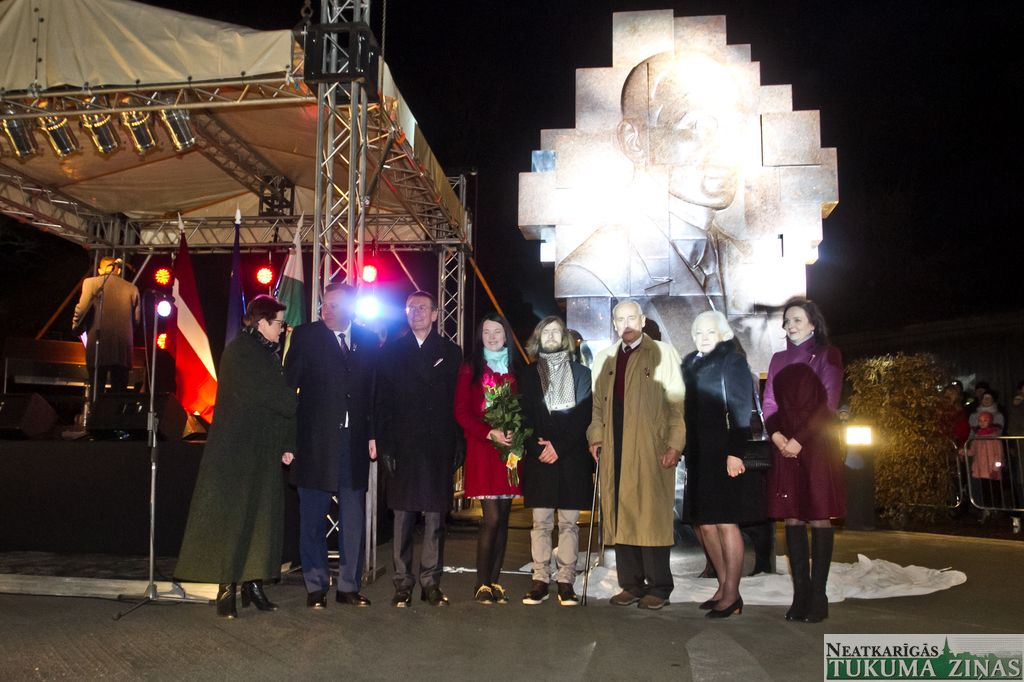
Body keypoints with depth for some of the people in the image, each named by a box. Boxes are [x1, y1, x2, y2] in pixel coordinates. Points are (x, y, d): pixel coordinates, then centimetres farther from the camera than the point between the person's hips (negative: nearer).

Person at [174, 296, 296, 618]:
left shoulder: (267, 353, 15)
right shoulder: (241, 352, -11)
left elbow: (280, 398, 11)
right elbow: (280, 398, -17)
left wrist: (287, 444, 2)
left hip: (264, 452, 8)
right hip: (236, 450, -8)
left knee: (260, 517, 7)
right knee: (231, 516, -3)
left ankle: (253, 583, 13)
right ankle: (226, 589, 4)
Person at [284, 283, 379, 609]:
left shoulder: (368, 340, 6)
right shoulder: (305, 336, -1)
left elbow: (373, 392, 9)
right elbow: (289, 384, -3)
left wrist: (373, 434, 3)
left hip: (355, 439, 2)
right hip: (316, 440, -2)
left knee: (353, 518, 9)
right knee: (313, 517, 7)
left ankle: (349, 585, 21)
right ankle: (316, 587, 20)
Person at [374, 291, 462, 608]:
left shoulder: (450, 352, 10)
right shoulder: (392, 350, 9)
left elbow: (458, 401, 5)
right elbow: (382, 400, 4)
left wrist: (457, 444, -3)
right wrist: (384, 444, -4)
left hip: (438, 447, 0)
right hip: (402, 446, 0)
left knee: (435, 516, 2)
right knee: (402, 516, 2)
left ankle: (431, 582, 12)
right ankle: (403, 584, 10)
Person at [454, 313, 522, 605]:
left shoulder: (515, 369, 13)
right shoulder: (470, 368, 4)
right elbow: (461, 412, -1)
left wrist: (515, 433, -10)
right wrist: (490, 433, -14)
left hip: (510, 448, 4)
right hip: (482, 448, -3)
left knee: (503, 518, 4)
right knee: (492, 517, -9)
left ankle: (495, 581, 12)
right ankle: (482, 584, 2)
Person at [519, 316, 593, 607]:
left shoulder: (580, 372, 9)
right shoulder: (529, 374, 12)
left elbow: (583, 416, 0)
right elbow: (525, 416, 5)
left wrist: (559, 447, -10)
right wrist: (537, 447, -10)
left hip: (571, 456, 0)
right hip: (539, 457, 1)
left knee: (569, 522, 1)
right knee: (541, 522, 1)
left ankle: (566, 582, 6)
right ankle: (540, 580, 6)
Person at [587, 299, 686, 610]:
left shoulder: (663, 353, 4)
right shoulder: (603, 358, 18)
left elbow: (677, 403, -1)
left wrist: (675, 444, -9)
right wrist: (595, 436, 5)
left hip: (651, 449, -4)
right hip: (615, 449, 4)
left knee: (652, 516, -4)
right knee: (620, 516, 4)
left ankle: (658, 587, 6)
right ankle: (632, 584, 13)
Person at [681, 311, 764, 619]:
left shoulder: (733, 362, -2)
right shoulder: (691, 364, 16)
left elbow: (741, 410, -10)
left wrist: (735, 452, -18)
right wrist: (685, 450, 11)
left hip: (726, 454, -7)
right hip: (699, 455, 7)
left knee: (725, 522, -5)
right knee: (705, 523, 8)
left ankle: (732, 595, 2)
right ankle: (724, 587, 19)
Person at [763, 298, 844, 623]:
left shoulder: (827, 355, 3)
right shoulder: (779, 359, 16)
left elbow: (828, 405, -6)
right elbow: (769, 404, 11)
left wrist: (799, 440, -13)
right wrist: (777, 435, -7)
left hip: (816, 446, -4)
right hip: (785, 447, 4)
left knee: (819, 517, -5)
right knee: (792, 517, 1)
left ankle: (818, 596, -1)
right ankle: (800, 594, 5)